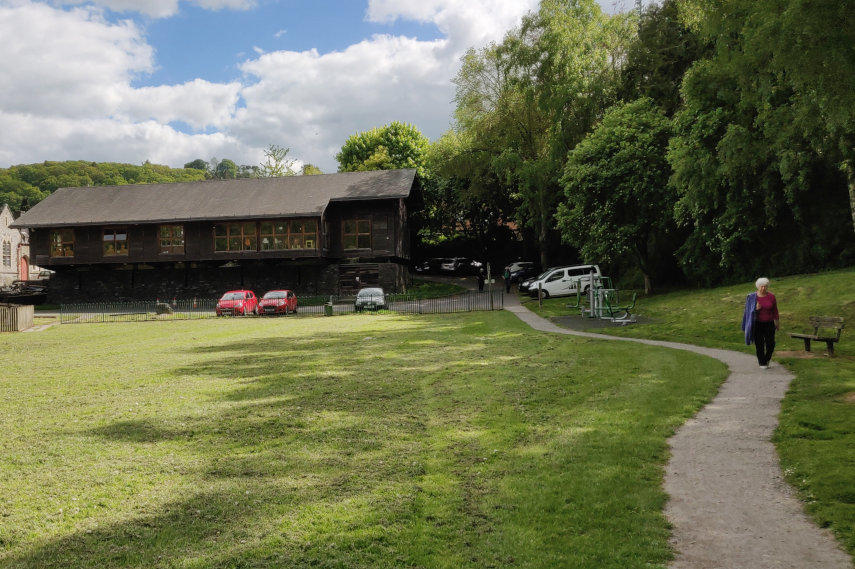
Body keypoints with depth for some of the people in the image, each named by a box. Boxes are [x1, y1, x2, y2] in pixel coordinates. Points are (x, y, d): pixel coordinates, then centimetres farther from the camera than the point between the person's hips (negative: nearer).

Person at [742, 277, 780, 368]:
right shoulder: (752, 297, -4)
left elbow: (775, 311, 5)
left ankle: (767, 359, 27)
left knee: (770, 343, -1)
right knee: (759, 344, 0)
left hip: (769, 324, 1)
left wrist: (778, 323, 8)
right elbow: (748, 311, 2)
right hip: (757, 324, -1)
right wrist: (756, 309, -18)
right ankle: (762, 363, 15)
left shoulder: (771, 297, -1)